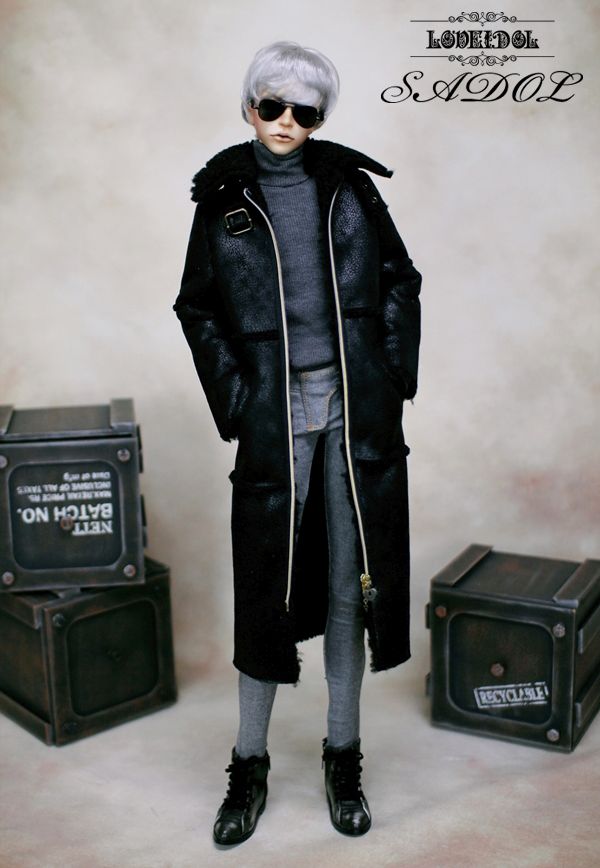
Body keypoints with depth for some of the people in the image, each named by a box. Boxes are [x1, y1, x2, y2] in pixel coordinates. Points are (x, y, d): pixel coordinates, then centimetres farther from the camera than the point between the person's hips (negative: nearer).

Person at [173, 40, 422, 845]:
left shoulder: (348, 181, 8)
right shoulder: (223, 196, 6)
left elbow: (400, 281, 10)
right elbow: (199, 312, 7)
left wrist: (395, 375, 0)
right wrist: (236, 404, -2)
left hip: (358, 409, 1)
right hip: (274, 414, -1)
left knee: (351, 579, 7)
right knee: (268, 583, 3)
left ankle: (344, 758, 23)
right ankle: (249, 767, 21)